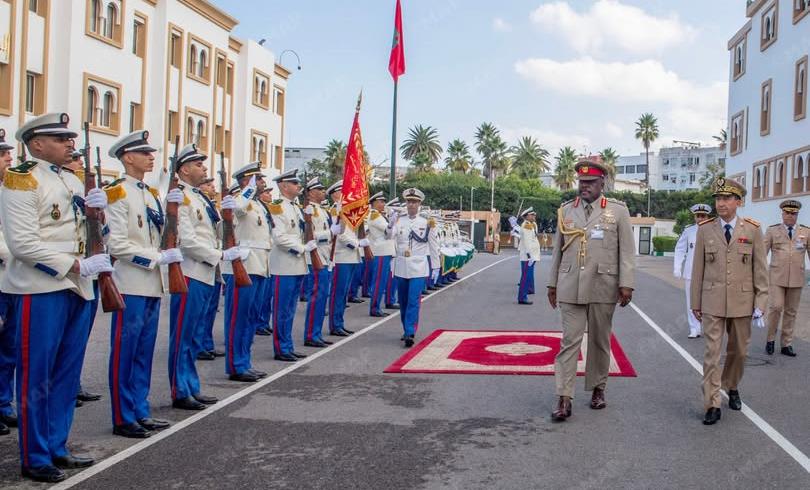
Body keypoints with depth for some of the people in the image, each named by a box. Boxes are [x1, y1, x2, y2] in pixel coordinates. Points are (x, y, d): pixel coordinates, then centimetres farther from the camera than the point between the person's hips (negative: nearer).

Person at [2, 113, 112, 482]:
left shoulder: (72, 181, 16)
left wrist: (95, 208, 3)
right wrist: (78, 265, -19)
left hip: (77, 288, 8)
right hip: (41, 289, -8)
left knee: (67, 373, 13)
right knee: (36, 377, 1)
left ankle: (57, 448, 24)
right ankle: (35, 458, 11)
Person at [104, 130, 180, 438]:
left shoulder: (151, 194, 14)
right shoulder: (118, 194, -9)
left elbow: (161, 236, 16)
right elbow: (116, 245, -16)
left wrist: (172, 207, 0)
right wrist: (158, 257, -18)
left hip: (152, 285, 8)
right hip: (131, 286, -8)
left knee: (144, 353, 12)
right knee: (124, 354, 0)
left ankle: (141, 412, 21)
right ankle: (123, 419, 8)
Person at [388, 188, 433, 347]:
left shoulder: (426, 223, 0)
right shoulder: (399, 221, 3)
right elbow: (390, 235, -13)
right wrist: (391, 222, -29)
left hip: (418, 268, -3)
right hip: (401, 267, 3)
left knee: (414, 301, -12)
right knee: (403, 301, 11)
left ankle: (410, 333, -14)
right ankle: (407, 331, 25)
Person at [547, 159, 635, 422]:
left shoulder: (618, 210, 1)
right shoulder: (566, 210, 8)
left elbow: (627, 251, -2)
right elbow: (558, 250, 12)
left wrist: (626, 284, -8)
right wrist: (552, 283, 12)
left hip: (603, 288, -1)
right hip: (570, 288, 1)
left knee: (600, 341, 11)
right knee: (569, 341, -2)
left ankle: (598, 388, 27)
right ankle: (564, 398, -2)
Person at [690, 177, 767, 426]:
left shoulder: (752, 230, -1)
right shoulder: (705, 230, 0)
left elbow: (760, 270, 1)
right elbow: (698, 269, 4)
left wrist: (760, 304, -3)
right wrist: (695, 302, 4)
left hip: (742, 302, 1)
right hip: (712, 303, -1)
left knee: (738, 350, 14)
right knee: (712, 352, -4)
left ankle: (732, 387, 39)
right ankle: (712, 405, 0)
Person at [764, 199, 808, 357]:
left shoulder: (806, 232, 7)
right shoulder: (772, 230, 3)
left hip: (796, 279, 2)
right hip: (776, 277, -2)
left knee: (791, 311, 7)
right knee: (775, 307, -11)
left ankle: (786, 344, 16)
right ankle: (770, 339, 9)